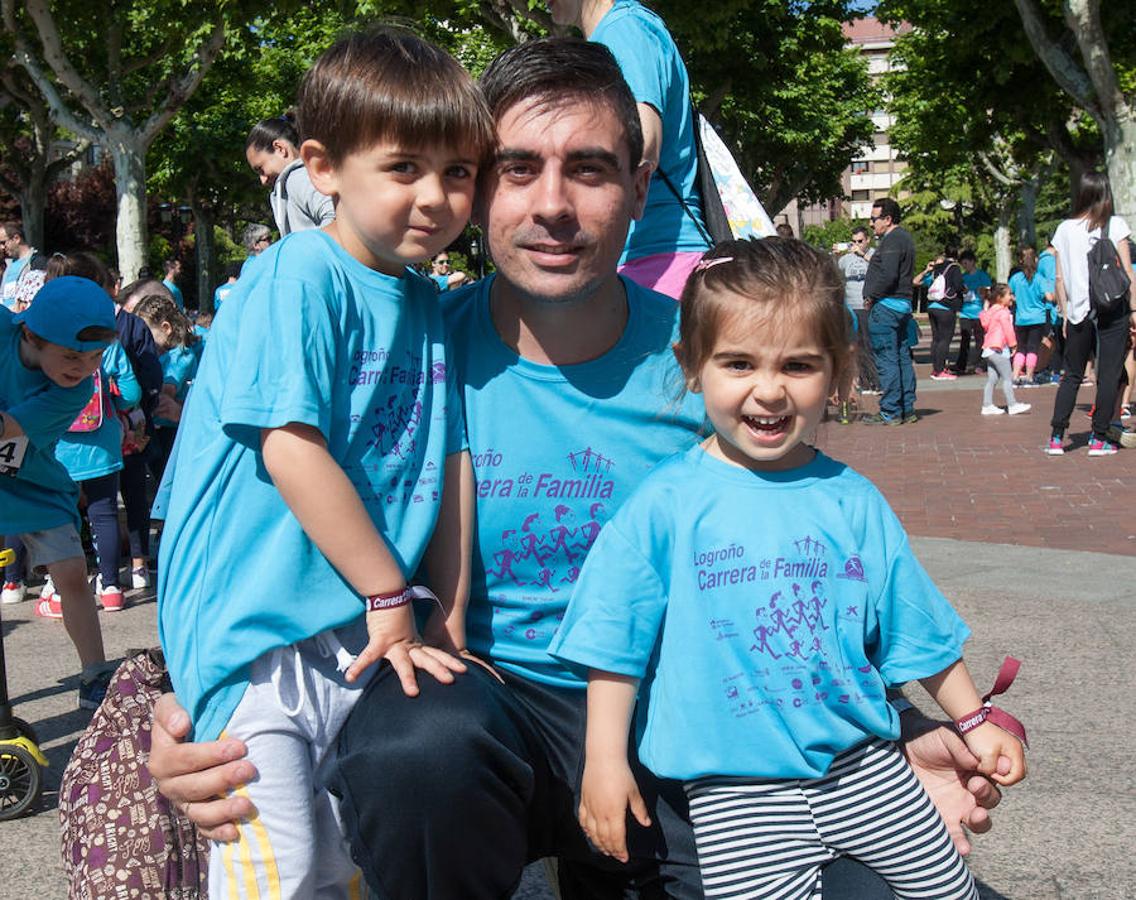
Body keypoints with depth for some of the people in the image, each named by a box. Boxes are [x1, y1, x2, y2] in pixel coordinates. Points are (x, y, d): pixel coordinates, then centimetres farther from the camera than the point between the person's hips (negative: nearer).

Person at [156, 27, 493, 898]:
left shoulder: (428, 303, 9)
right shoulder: (300, 275, -13)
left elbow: (446, 469, 11)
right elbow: (290, 450, -19)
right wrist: (392, 596, -13)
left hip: (363, 630, 7)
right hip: (256, 627, -7)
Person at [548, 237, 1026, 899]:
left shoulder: (853, 502, 2)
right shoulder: (666, 504, -8)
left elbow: (916, 627, 13)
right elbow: (615, 641, -5)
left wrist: (974, 720, 17)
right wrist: (605, 762, -7)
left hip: (863, 765, 4)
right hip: (735, 788, -3)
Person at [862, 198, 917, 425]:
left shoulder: (892, 240, -14)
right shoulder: (905, 237, 18)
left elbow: (888, 275, -24)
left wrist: (871, 296, -14)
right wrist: (865, 256, 19)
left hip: (885, 304, -11)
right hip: (903, 303, 11)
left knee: (886, 360, -8)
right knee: (902, 357, 12)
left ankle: (890, 413, -6)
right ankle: (907, 409, 16)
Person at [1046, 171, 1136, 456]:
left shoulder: (1065, 229, 3)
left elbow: (1060, 278, 4)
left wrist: (1065, 314, 12)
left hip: (1079, 312, 3)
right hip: (1112, 310, -3)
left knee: (1071, 375, 12)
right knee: (1109, 375, 5)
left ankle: (1056, 437, 6)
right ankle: (1099, 439, 6)